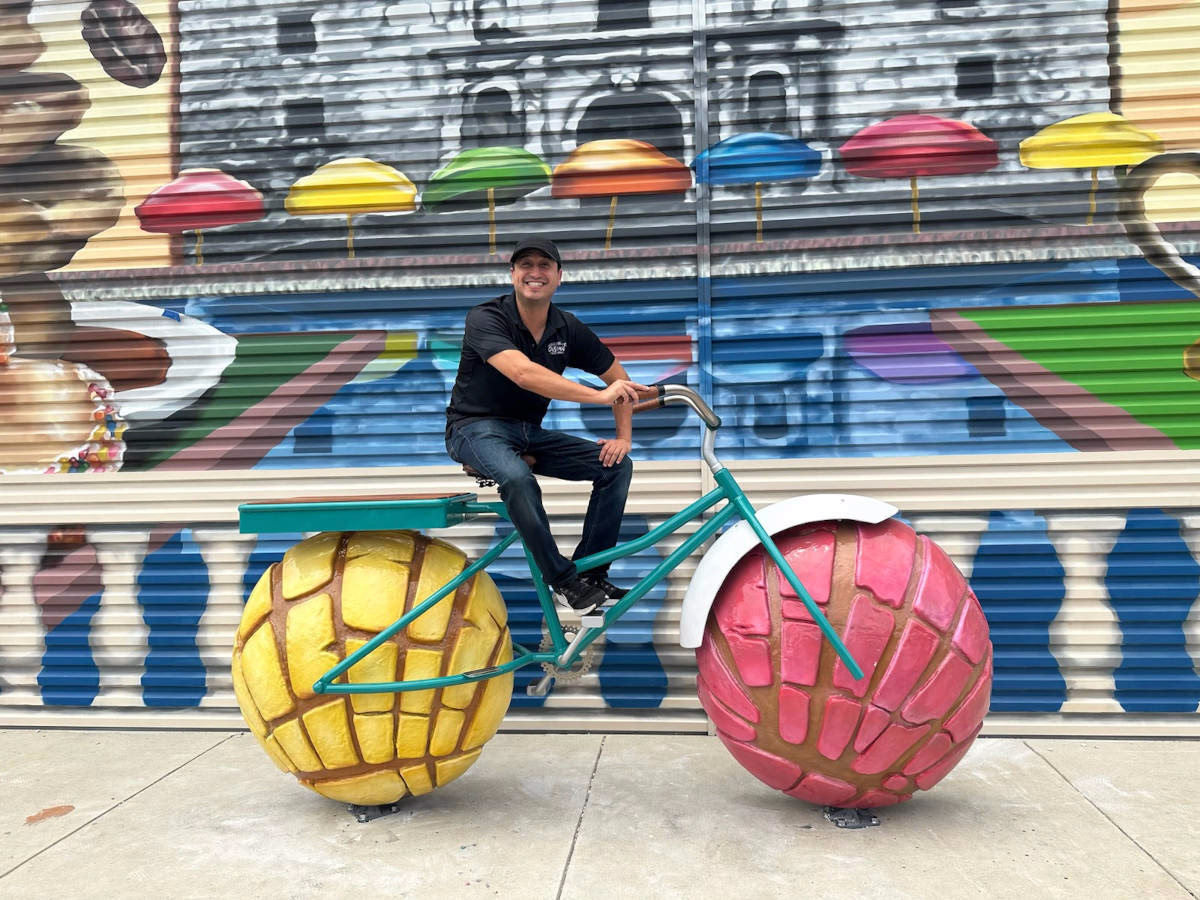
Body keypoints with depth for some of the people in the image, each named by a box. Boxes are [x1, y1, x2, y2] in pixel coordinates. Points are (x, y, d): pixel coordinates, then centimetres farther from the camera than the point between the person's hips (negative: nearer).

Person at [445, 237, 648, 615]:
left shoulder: (569, 329, 0)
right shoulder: (485, 319, -18)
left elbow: (619, 379, 9)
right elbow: (524, 374, -35)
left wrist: (624, 437, -5)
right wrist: (600, 396, -41)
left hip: (530, 431, 6)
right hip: (477, 427, -6)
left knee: (617, 465, -11)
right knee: (517, 477, -38)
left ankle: (591, 573, -4)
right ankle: (563, 581, -21)